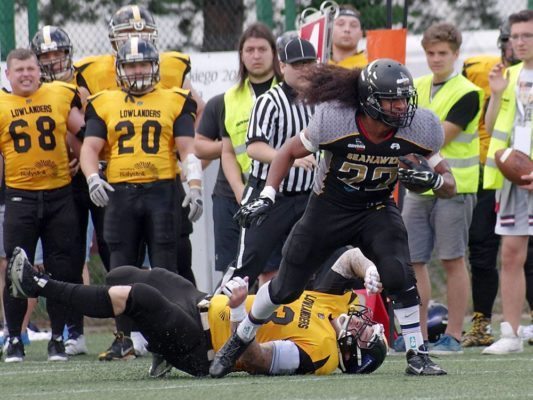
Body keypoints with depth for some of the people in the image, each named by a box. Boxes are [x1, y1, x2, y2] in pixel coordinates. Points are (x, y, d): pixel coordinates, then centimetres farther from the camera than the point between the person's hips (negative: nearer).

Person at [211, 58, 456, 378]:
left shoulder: (416, 129, -21)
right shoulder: (335, 120, -27)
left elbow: (449, 185, -10)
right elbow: (290, 152, -9)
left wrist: (433, 179, -33)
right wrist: (266, 197, -17)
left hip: (377, 211, 1)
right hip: (328, 210, -1)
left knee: (399, 275, -27)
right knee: (285, 288, 7)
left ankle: (417, 355, -12)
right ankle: (241, 339, 34)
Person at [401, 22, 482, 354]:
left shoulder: (467, 94, -9)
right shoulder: (418, 88, 12)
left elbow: (439, 138, -15)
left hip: (453, 186, -6)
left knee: (453, 261, -1)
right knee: (414, 261, 6)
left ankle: (454, 335, 3)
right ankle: (418, 333, 14)